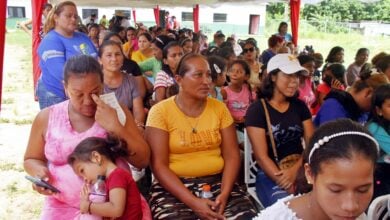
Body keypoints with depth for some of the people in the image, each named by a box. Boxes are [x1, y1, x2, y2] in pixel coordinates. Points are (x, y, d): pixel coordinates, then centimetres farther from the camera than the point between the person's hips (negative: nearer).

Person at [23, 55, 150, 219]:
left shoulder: (116, 111, 0)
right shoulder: (46, 118, 1)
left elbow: (143, 161, -4)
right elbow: (31, 159, 17)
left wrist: (116, 128, -17)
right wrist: (39, 171, -6)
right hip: (64, 206, 0)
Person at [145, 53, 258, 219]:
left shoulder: (219, 108, 6)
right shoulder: (160, 111, -5)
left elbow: (232, 155, 4)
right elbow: (159, 165, -10)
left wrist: (224, 193, -12)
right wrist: (193, 202, -19)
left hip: (217, 182, 3)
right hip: (174, 186, -3)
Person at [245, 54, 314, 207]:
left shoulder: (300, 106, 10)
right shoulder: (257, 109, -6)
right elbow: (261, 157, -11)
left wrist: (295, 169, -16)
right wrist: (288, 187, -21)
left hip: (300, 168, 5)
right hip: (270, 174, -4)